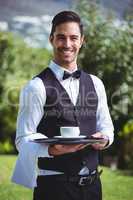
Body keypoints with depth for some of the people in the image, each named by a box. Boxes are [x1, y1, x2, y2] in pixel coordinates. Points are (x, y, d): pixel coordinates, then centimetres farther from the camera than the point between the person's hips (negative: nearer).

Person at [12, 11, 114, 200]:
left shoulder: (95, 84, 10)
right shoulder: (37, 87, -7)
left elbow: (106, 126, 16)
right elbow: (23, 140, -10)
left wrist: (104, 138, -7)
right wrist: (52, 149, -28)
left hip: (92, 184, 5)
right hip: (54, 184, -5)